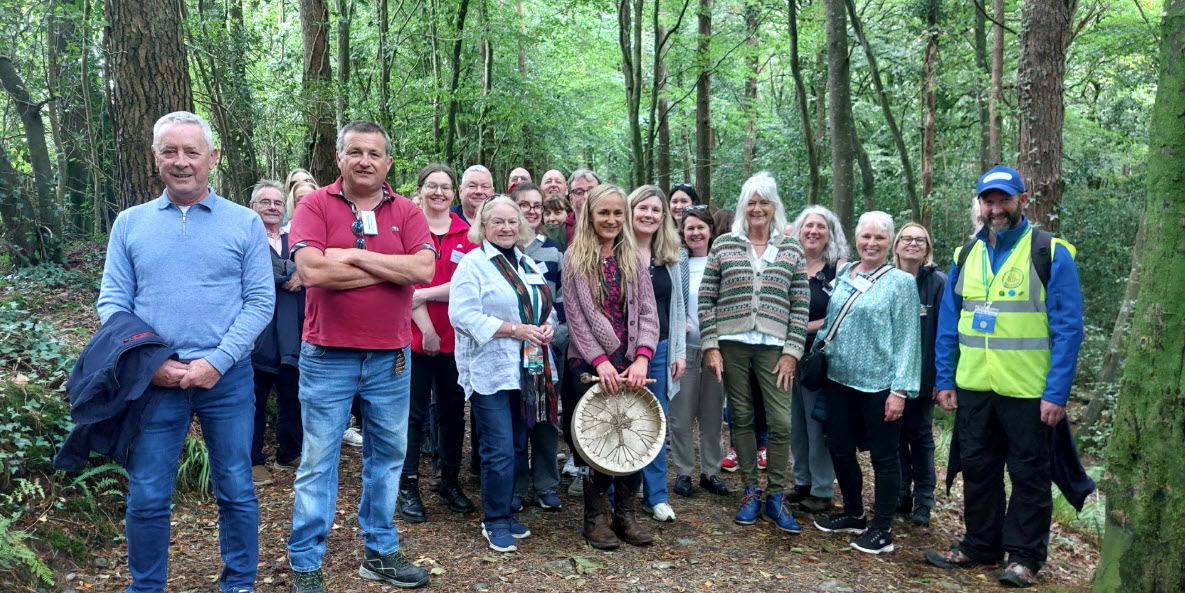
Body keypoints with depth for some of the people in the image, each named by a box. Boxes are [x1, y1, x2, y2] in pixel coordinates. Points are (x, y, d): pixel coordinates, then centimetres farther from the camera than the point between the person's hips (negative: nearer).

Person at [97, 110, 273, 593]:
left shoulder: (245, 223, 2)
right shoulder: (130, 224, 8)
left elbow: (260, 301, -3)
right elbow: (112, 303, 5)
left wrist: (217, 361, -13)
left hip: (227, 378, -1)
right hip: (153, 381, 1)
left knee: (236, 492, 8)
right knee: (146, 497, 7)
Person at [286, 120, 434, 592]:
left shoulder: (406, 212, 5)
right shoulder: (315, 206, -3)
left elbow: (424, 269, -11)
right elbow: (311, 270, -18)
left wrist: (353, 255, -15)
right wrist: (391, 269, -11)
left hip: (391, 357, 3)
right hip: (328, 356, -3)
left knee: (387, 455, 13)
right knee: (318, 460, 4)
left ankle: (380, 552, 28)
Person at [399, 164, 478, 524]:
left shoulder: (467, 234, 4)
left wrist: (423, 294, -15)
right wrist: (426, 329, -13)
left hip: (455, 336, 3)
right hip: (415, 335, -3)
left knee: (453, 410, 11)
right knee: (414, 413, 3)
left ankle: (450, 482, 24)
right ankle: (409, 487, 13)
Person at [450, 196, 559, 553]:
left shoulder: (528, 264, 16)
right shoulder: (473, 264, -7)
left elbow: (546, 306, 22)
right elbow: (463, 315, -17)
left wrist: (548, 325, -2)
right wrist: (514, 329, -20)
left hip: (528, 371, 7)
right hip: (490, 372, -7)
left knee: (517, 448, 13)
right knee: (499, 451, -6)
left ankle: (505, 514, 26)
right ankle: (495, 522, 9)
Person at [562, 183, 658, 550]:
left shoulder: (634, 259, 10)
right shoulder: (574, 258, 0)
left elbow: (647, 313, 4)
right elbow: (575, 316, -5)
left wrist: (642, 358, -10)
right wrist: (600, 361, -14)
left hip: (631, 364, 3)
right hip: (590, 364, -3)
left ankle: (626, 513, 17)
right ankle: (595, 517, 15)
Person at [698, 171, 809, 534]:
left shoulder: (792, 250, 6)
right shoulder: (724, 245, 5)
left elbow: (801, 305, 4)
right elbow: (706, 300, 4)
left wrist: (792, 351, -4)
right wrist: (710, 346, -2)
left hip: (774, 347, 0)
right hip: (731, 344, 1)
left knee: (781, 422, -4)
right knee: (741, 419, 8)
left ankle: (776, 497, 12)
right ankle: (751, 493, 22)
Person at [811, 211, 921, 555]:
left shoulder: (901, 282, -6)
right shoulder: (842, 274, 8)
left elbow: (907, 340, -10)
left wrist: (900, 390, -14)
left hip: (878, 385, -6)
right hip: (840, 380, 6)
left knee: (883, 457, 5)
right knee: (840, 450, 14)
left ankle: (881, 529, 15)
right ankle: (853, 514, 32)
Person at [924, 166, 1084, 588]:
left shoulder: (1051, 253, -7)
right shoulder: (967, 255, 8)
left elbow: (1068, 328, -10)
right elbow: (948, 323, 11)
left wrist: (1057, 393, -15)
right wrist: (944, 379, 5)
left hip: (1029, 392, -5)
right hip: (973, 388, 5)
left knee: (1029, 475, 7)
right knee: (978, 470, 14)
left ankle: (1024, 556, 21)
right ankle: (981, 545, 29)